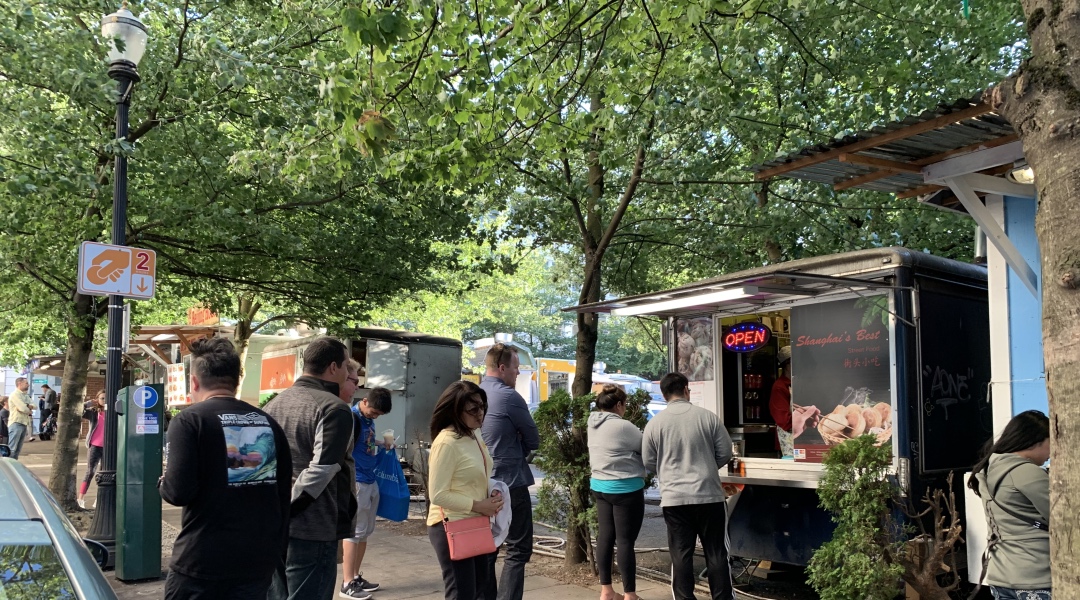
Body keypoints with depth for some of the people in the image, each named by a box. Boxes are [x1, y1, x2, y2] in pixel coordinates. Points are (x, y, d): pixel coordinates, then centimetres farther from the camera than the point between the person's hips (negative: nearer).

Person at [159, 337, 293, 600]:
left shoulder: (190, 420, -8)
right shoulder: (269, 423, 8)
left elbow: (179, 491, -16)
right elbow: (284, 493, 10)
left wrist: (163, 483, 7)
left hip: (203, 561, -5)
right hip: (259, 559, 5)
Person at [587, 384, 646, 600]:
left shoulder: (593, 425, 6)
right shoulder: (623, 427, -19)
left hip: (600, 486, 8)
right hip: (625, 488, -8)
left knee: (605, 536, 12)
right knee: (626, 541, -2)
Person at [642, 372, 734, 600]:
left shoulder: (655, 423, -2)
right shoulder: (707, 417, -2)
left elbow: (649, 462, 5)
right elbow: (725, 453, 4)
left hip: (674, 498, 0)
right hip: (709, 495, 0)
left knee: (681, 554, 6)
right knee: (716, 552, 9)